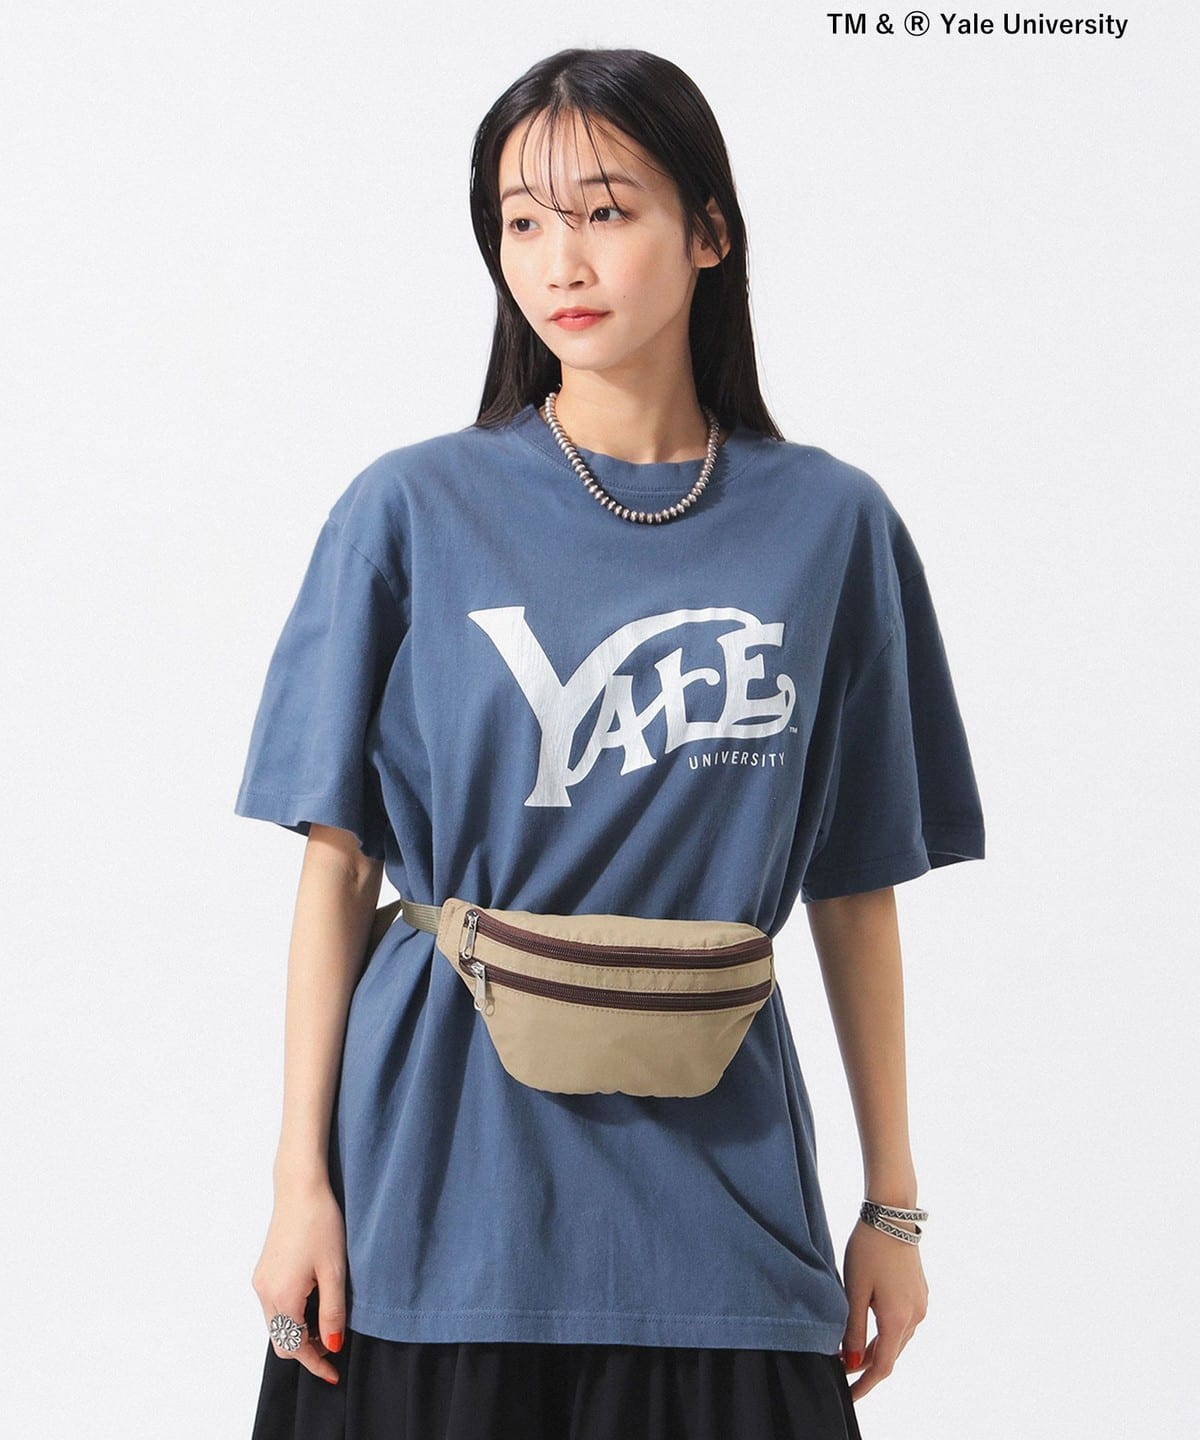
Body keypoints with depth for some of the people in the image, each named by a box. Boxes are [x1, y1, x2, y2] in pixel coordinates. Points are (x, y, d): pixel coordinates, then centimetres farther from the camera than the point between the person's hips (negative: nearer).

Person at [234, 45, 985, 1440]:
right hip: (443, 1189, -1)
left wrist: (893, 1206, 7)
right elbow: (338, 863, 0)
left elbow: (855, 887, 6)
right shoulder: (415, 510, -1)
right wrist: (301, 1180, -3)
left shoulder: (828, 526, 2)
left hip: (711, 1194, 1)